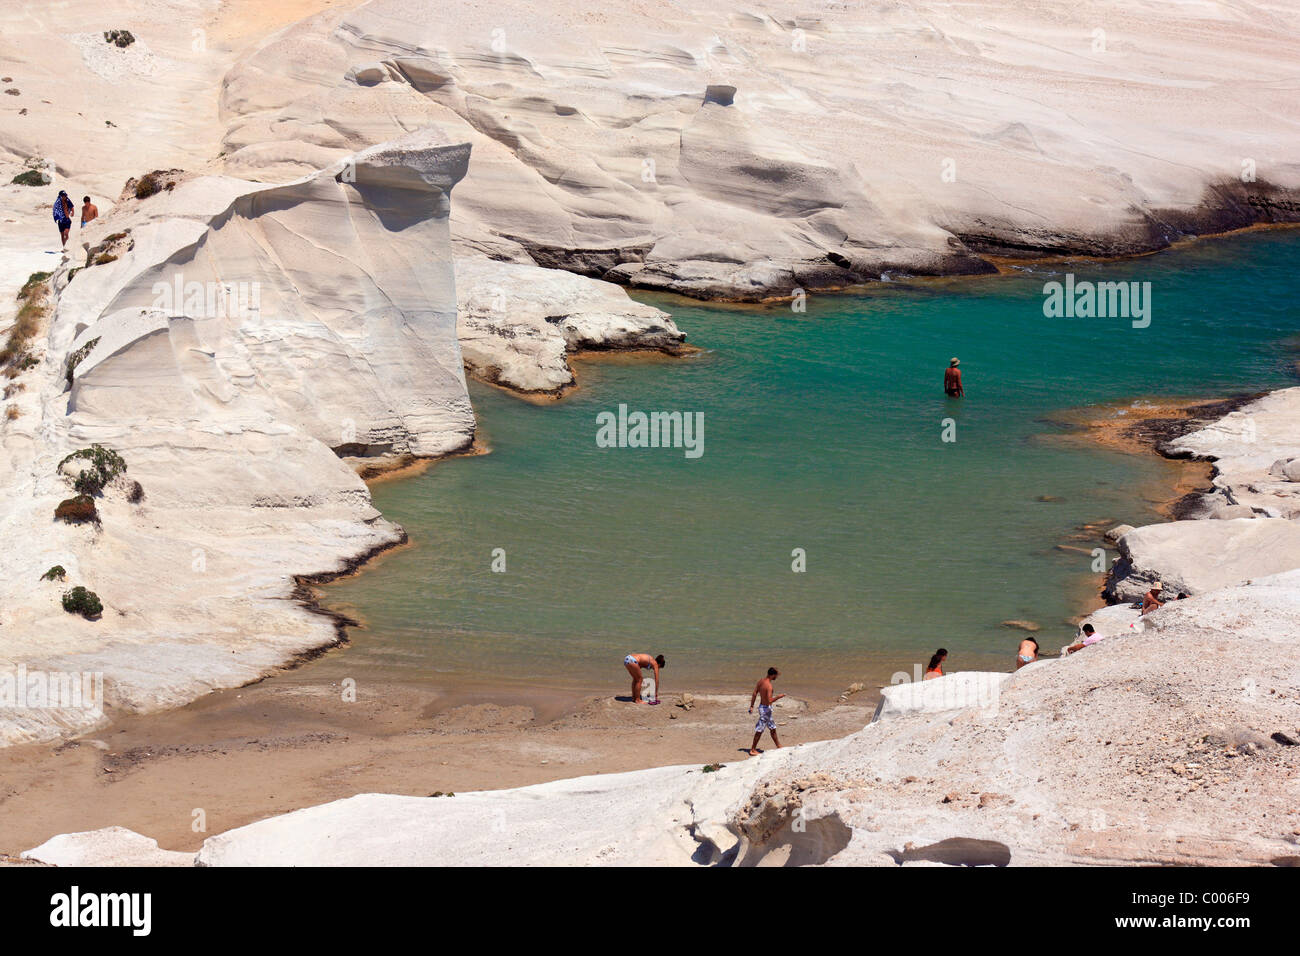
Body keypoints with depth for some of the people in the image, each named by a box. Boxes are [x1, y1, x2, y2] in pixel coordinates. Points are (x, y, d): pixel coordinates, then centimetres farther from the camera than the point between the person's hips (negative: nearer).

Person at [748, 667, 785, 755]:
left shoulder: (760, 682, 1)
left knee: (773, 728, 20)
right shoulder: (768, 686, -25)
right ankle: (753, 750, 8)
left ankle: (778, 746, 33)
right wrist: (778, 697, -14)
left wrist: (751, 706, 11)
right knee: (759, 730, 1)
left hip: (762, 706, 9)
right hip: (766, 708, -9)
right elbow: (769, 701, -29)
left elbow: (754, 694, 6)